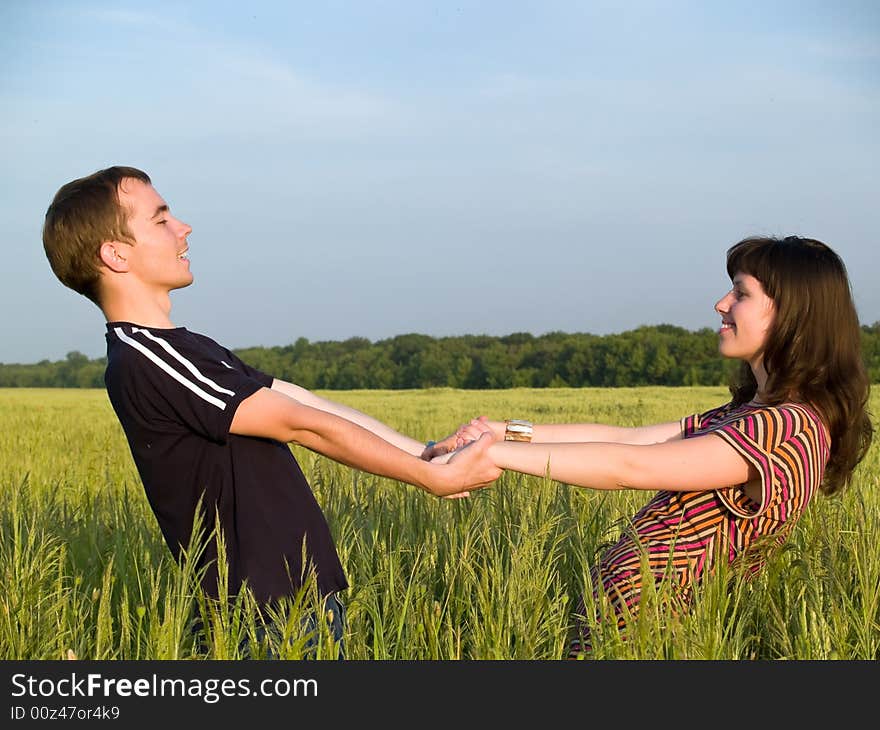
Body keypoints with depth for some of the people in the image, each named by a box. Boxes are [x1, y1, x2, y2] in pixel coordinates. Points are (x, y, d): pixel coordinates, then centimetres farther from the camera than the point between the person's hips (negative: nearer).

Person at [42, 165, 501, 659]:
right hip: (273, 613, -9)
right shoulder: (144, 360, -18)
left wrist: (432, 454, 7)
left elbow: (306, 403, 11)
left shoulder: (180, 348, 14)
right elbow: (302, 426, -16)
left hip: (303, 592, 9)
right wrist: (434, 479, -11)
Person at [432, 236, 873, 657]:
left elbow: (629, 466, -20)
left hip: (634, 621, -9)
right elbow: (627, 437, 12)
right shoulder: (749, 414, 14)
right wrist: (513, 431, 4)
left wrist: (494, 452, -16)